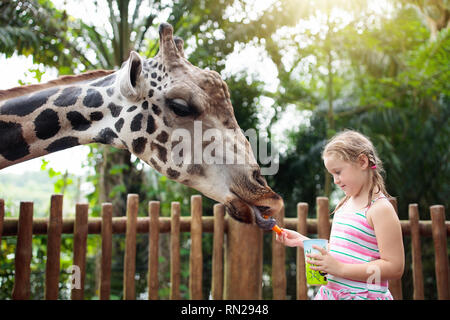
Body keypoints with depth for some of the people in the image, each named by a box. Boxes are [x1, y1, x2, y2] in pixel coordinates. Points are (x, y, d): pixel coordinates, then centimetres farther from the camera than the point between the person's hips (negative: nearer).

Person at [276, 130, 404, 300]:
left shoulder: (380, 208, -14)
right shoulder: (344, 204, 11)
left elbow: (395, 268, -18)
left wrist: (340, 269, -22)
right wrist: (301, 241, 7)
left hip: (363, 295, -7)